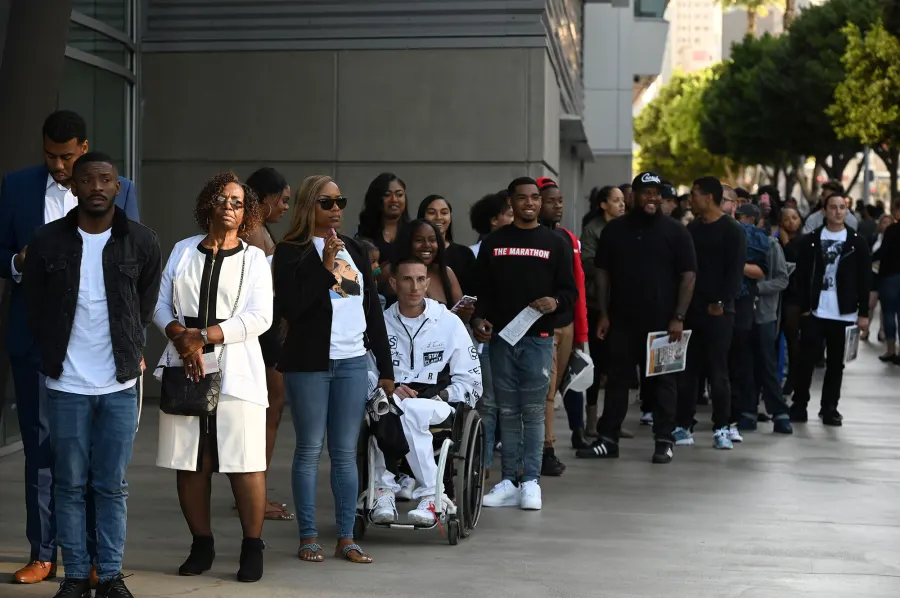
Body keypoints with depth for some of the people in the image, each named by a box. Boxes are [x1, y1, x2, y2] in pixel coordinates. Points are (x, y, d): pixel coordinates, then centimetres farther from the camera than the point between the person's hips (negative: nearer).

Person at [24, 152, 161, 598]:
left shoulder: (142, 242, -2)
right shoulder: (47, 241, -3)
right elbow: (35, 306, 8)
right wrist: (55, 356, 10)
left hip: (121, 384, 0)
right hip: (66, 384, 0)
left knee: (112, 486, 7)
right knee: (70, 485, 6)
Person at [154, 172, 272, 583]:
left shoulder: (254, 258, 7)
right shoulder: (183, 251, 15)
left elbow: (259, 317, -5)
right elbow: (161, 303, 11)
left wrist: (203, 336, -12)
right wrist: (180, 336, -9)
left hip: (235, 371, -3)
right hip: (184, 367, 3)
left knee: (245, 463, -7)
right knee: (189, 462, 3)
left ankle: (252, 547, 3)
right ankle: (202, 544, 16)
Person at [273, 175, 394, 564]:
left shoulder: (354, 250, 15)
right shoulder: (291, 252, -1)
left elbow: (373, 309, 16)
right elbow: (290, 306, -13)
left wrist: (386, 368, 13)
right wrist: (325, 268, -17)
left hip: (353, 362, 4)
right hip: (310, 363, -4)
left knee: (346, 452, 6)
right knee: (309, 450, 2)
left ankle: (346, 539, 10)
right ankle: (308, 538, 9)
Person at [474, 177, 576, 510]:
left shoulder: (555, 243, 8)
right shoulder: (493, 243, 11)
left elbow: (570, 290, 7)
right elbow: (481, 289, 12)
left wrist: (555, 302, -14)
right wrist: (479, 320, -5)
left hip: (538, 338, -2)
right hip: (500, 337, 2)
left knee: (533, 411, -3)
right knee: (507, 411, 4)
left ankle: (531, 481, 0)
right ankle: (508, 481, 8)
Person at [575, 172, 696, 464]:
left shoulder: (675, 231, 0)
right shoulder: (615, 229, 8)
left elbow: (688, 275, -2)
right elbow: (602, 272, 9)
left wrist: (678, 317, -9)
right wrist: (604, 314, 2)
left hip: (662, 322, -2)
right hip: (622, 320, 2)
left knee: (663, 382, 3)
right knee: (617, 379, 6)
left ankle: (664, 441, 10)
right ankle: (607, 439, 10)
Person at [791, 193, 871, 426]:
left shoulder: (857, 242, 3)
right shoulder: (811, 240, 4)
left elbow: (864, 280, 2)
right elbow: (802, 276, 1)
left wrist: (863, 313, -3)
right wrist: (804, 307, -7)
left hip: (842, 313, 0)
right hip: (815, 311, 0)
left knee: (835, 363, 7)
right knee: (806, 359, -1)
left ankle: (830, 407, 15)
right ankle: (799, 405, 7)